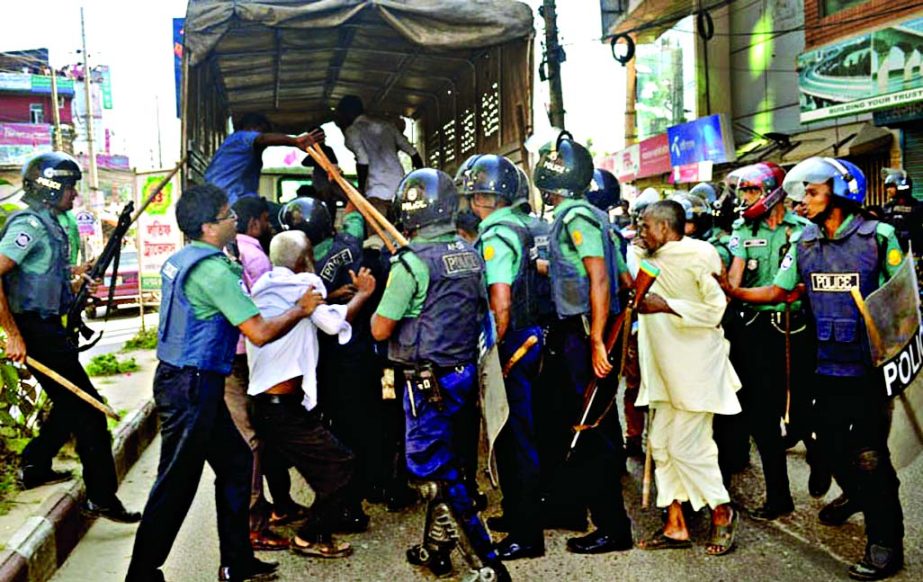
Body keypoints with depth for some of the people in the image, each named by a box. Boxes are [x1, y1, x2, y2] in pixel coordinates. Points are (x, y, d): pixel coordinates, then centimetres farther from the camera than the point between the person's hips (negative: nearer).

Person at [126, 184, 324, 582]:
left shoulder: (183, 259, 10)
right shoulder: (214, 270, -20)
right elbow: (260, 333, -23)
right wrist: (301, 309, -8)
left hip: (188, 381, 10)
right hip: (191, 387, -10)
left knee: (235, 461, 16)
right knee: (177, 482, 1)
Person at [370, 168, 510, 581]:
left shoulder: (412, 261, -17)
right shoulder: (470, 253, 5)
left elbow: (380, 330, -14)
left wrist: (376, 300, 4)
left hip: (427, 381, -8)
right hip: (465, 373, 8)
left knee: (442, 474, 1)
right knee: (446, 464, 19)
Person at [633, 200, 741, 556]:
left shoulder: (700, 254, -12)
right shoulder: (648, 259, 9)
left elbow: (716, 308, -16)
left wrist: (665, 306, -21)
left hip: (696, 367, -7)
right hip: (665, 371, 8)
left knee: (687, 447, -6)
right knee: (661, 443, 7)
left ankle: (722, 512, 17)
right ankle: (675, 526, 18)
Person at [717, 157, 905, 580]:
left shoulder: (878, 236, -8)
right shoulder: (804, 244, 5)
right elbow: (778, 292, 6)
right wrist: (733, 292, -7)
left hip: (870, 366, -5)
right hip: (828, 363, 5)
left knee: (869, 453, -2)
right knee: (830, 443, 17)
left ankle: (885, 541, 14)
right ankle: (854, 494, 47)